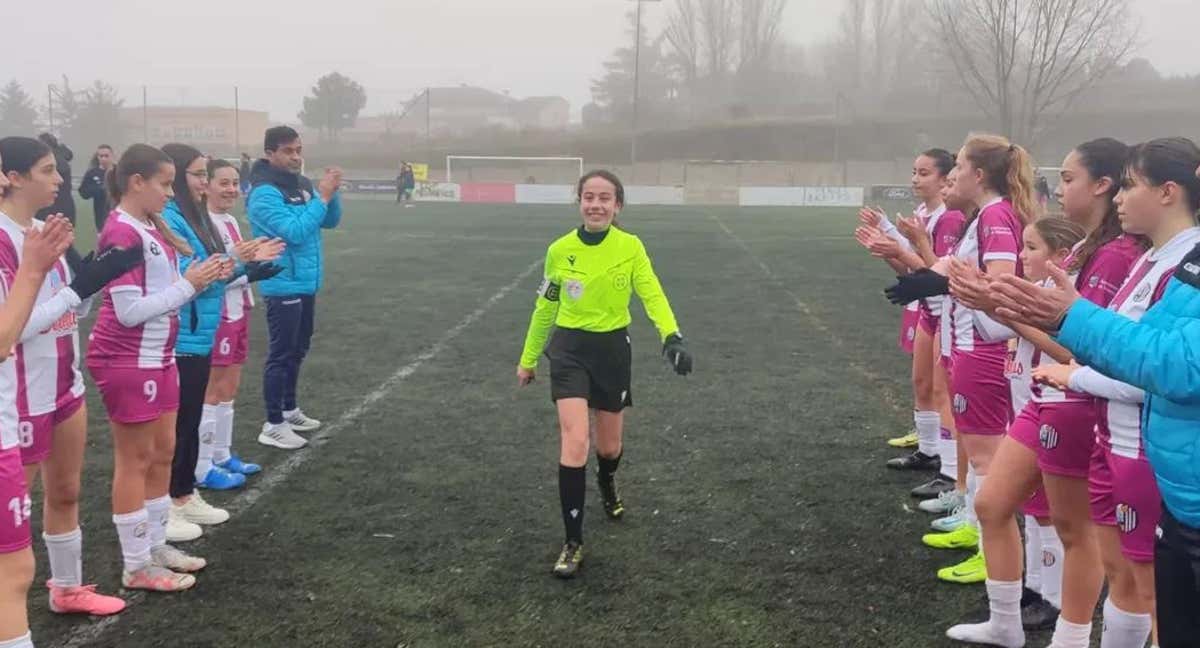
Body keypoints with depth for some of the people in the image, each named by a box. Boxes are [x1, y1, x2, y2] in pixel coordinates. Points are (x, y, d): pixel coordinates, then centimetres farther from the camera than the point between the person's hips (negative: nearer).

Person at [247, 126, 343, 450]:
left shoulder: (303, 185, 6)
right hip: (283, 286, -8)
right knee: (281, 355, -3)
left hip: (307, 283, 8)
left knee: (297, 352, 19)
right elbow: (294, 232, -27)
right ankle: (273, 425, 3)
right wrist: (322, 196, -24)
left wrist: (331, 192, -9)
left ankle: (289, 410, 33)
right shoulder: (264, 193, -18)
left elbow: (331, 221, 9)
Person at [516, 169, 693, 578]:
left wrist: (671, 336, -35)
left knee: (609, 446, 14)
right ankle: (573, 543, -6)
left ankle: (607, 487, 53)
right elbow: (545, 307, 8)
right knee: (575, 442, -16)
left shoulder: (631, 247, -7)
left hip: (612, 349, 1)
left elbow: (652, 295, -16)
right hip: (570, 349, -1)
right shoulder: (559, 251, -4)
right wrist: (528, 359, 14)